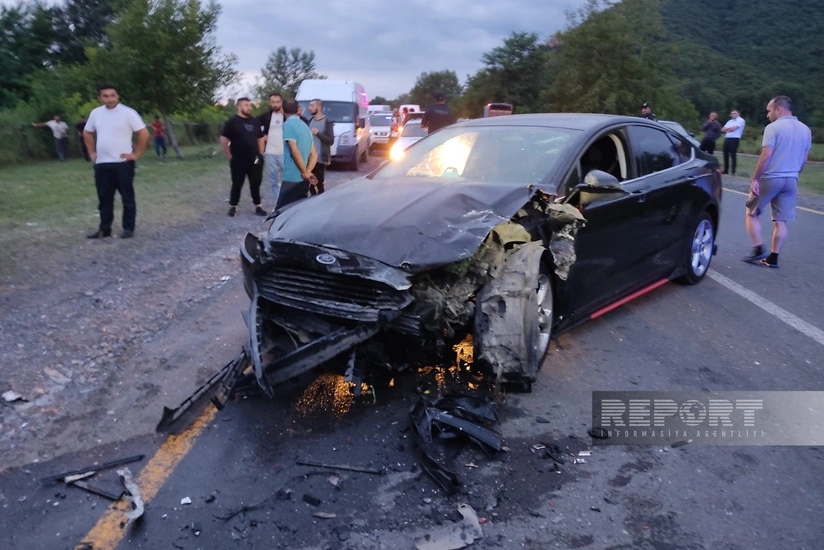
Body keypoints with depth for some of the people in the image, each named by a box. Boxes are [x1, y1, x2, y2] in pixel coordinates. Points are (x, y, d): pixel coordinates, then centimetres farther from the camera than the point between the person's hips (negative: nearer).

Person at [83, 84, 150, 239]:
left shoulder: (128, 113, -8)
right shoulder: (95, 113, 8)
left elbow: (144, 134, -9)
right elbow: (87, 133, 23)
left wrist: (136, 154, -10)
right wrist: (92, 153, 15)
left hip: (123, 163, -5)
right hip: (101, 164, 5)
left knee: (127, 198, 3)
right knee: (104, 199, 10)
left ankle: (128, 229, 11)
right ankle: (104, 229, 19)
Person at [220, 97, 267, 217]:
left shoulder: (255, 121, 11)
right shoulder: (232, 122, -5)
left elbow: (260, 138, 19)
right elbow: (223, 140, -7)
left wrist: (261, 154, 11)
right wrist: (229, 156, -9)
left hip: (255, 160, 4)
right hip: (238, 161, -4)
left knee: (256, 184, 7)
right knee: (237, 184, 3)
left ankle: (258, 206, 14)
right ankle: (233, 207, 14)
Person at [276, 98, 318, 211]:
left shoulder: (288, 125, -9)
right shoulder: (305, 125, 17)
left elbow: (294, 151, -19)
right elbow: (314, 154, 13)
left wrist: (305, 173, -12)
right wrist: (307, 172, 1)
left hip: (291, 178, -8)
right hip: (303, 179, 8)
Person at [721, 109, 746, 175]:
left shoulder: (741, 120, -1)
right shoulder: (730, 121, 23)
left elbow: (733, 128, -13)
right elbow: (723, 129, 14)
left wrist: (727, 128, 5)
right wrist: (729, 129, -4)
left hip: (734, 139, -7)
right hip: (727, 139, 7)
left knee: (733, 155, -9)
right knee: (726, 155, 7)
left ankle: (733, 171, -7)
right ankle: (726, 170, 14)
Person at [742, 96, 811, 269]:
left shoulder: (773, 127, -11)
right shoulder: (805, 130, 11)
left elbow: (766, 156, -17)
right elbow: (804, 159, 14)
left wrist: (755, 178, -13)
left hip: (770, 178, -6)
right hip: (791, 180, 6)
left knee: (751, 213, 10)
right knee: (780, 221, 7)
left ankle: (758, 250, 1)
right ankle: (773, 258, 10)